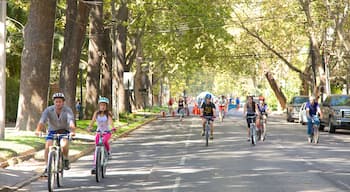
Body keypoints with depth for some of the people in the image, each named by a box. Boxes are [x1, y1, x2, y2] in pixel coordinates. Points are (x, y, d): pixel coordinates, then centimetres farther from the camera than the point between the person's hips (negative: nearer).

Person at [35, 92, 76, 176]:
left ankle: (66, 159, -1)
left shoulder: (68, 110, -19)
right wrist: (38, 130, -49)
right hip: (52, 131, 2)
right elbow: (42, 121, -29)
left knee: (64, 145, -31)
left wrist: (72, 131, -54)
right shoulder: (48, 110, -16)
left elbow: (71, 122, -34)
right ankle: (47, 167, -7)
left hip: (64, 132, -2)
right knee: (47, 147, -21)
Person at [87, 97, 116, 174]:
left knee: (104, 141, -34)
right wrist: (89, 127, -34)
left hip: (107, 132, -2)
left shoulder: (108, 113, -6)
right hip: (99, 132, 2)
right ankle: (95, 166, -5)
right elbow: (93, 121, -14)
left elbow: (110, 121, -22)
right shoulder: (96, 113, -1)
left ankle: (108, 152, -4)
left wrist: (112, 127, -43)